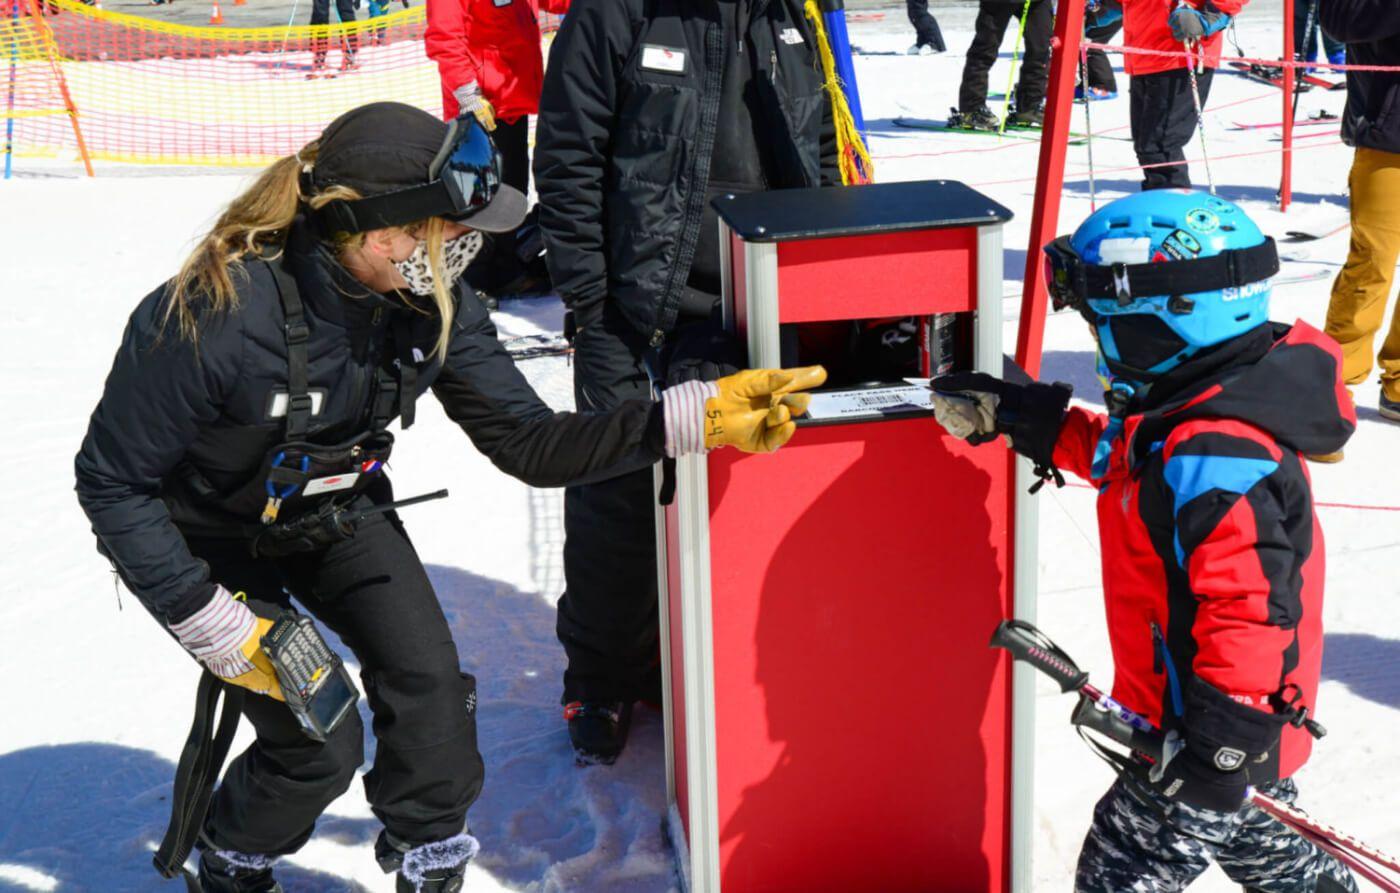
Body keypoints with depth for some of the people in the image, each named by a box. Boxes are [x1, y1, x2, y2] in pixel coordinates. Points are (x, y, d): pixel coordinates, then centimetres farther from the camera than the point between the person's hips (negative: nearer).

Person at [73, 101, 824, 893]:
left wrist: (698, 416, -27)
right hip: (212, 532, -4)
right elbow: (113, 481, -25)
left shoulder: (435, 307, -20)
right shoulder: (213, 316, -37)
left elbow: (529, 444, -16)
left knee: (428, 675, -13)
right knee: (319, 744, -9)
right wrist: (217, 626, -25)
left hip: (337, 505, 4)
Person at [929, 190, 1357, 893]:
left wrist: (1227, 738, -31)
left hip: (1223, 733, -10)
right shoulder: (1193, 419, 0)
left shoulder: (1213, 459, -32)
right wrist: (1015, 414, 16)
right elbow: (1112, 454, 18)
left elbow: (1252, 607, -34)